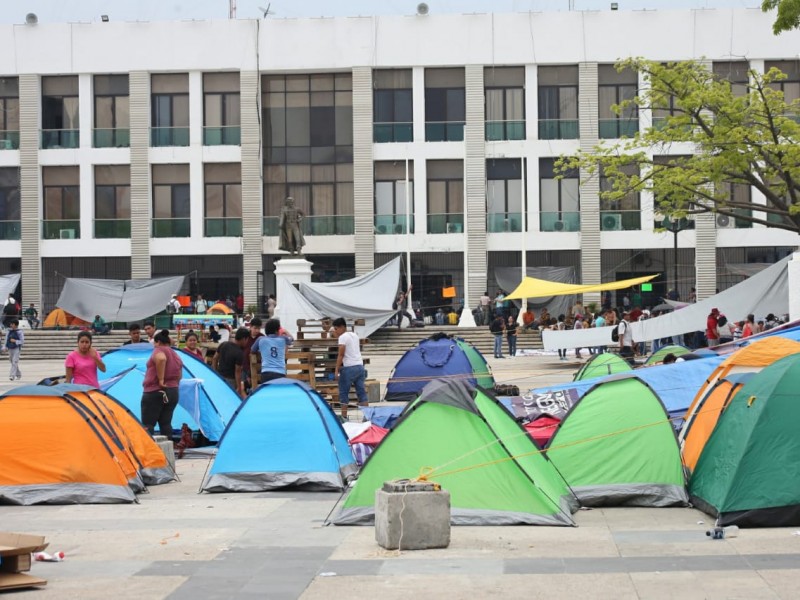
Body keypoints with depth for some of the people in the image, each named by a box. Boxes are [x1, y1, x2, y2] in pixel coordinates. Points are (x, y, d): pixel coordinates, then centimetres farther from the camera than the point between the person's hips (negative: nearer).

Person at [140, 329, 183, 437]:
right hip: (173, 392, 8)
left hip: (155, 392, -8)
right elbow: (179, 376, 23)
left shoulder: (159, 350, -8)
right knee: (165, 423, 9)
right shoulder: (176, 356, 19)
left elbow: (161, 359, -30)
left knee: (147, 424, -9)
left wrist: (160, 379, -24)